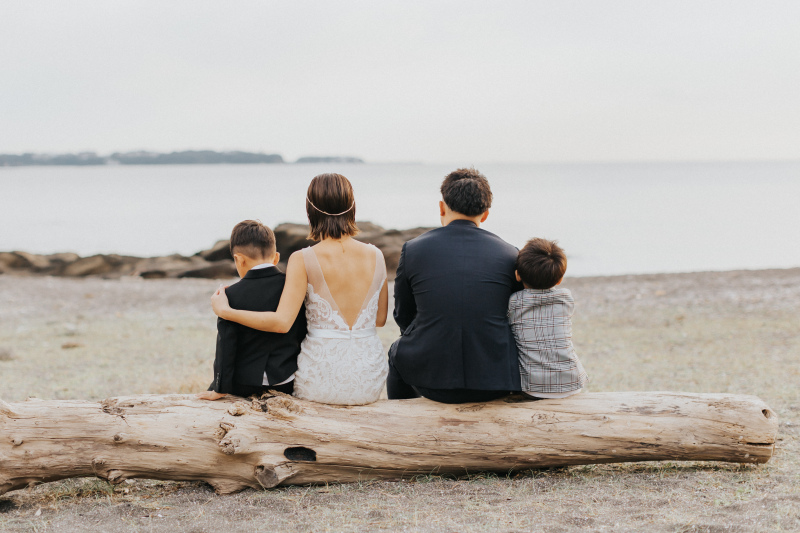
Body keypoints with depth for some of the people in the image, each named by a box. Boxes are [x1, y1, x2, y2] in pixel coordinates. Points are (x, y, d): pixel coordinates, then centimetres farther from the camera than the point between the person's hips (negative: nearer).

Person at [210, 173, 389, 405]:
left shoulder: (303, 260, -12)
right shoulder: (375, 256, -2)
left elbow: (281, 322, -18)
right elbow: (380, 319, 7)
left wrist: (225, 311, -7)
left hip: (322, 384, -3)